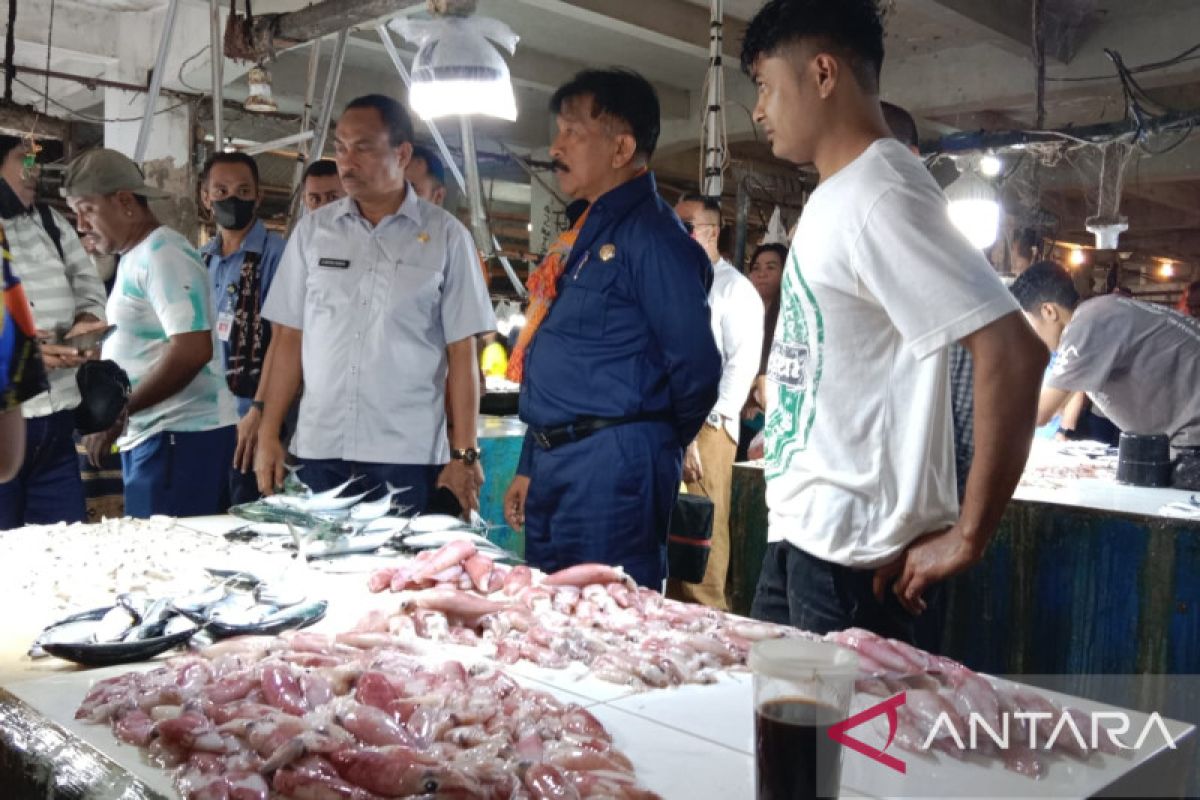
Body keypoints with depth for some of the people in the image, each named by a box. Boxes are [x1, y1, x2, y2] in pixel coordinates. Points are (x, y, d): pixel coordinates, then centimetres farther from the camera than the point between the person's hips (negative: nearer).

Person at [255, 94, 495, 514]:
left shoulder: (446, 236, 0)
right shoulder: (312, 230, 8)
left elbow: (461, 352, 0)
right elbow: (290, 337, 11)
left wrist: (464, 455, -4)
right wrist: (268, 434, 5)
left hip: (408, 456, -2)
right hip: (318, 450, 3)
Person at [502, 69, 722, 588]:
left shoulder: (652, 234, -12)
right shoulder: (586, 235, 17)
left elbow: (695, 366, -15)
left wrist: (653, 447, 1)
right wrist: (531, 468, 19)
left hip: (611, 468, -9)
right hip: (554, 468, 9)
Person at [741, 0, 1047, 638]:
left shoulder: (879, 197, -18)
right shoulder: (836, 195, 11)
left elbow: (1013, 354, -25)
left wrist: (967, 537, -21)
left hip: (850, 556, -9)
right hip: (802, 536, 9)